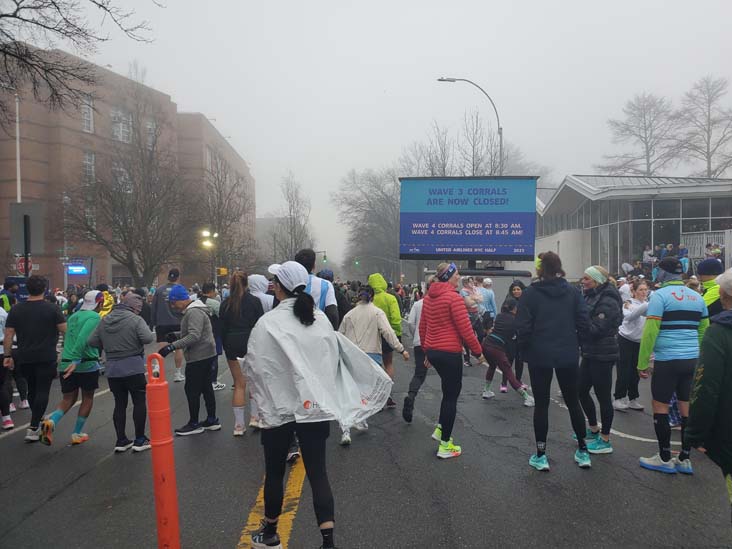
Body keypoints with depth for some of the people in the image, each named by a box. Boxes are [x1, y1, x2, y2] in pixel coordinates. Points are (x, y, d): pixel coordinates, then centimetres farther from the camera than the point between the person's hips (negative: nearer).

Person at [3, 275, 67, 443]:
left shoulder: (16, 309, 3)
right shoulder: (52, 309, -8)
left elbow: (8, 335, 2)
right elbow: (66, 330, -9)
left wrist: (8, 356, 8)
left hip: (24, 358, 4)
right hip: (46, 358, -4)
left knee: (32, 389, 19)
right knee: (42, 391, 0)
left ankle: (37, 421, 32)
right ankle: (33, 428, -6)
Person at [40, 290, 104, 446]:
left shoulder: (73, 316, 14)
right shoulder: (94, 317, -10)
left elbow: (67, 339, 22)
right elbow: (83, 338, -23)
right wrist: (76, 360, -25)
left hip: (65, 364, 6)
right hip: (87, 364, -6)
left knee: (68, 399, 16)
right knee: (87, 398, 13)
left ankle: (51, 421, -11)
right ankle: (77, 434, 18)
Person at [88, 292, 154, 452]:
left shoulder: (104, 320, 7)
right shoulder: (136, 319, -11)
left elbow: (92, 341, 8)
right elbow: (148, 338, -22)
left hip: (112, 368, 6)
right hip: (133, 367, -5)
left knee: (119, 404, 13)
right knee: (139, 402, 5)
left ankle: (121, 440, 17)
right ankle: (140, 440, 10)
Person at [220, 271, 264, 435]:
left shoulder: (226, 303, 2)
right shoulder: (254, 301, -5)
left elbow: (223, 328, 6)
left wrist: (226, 347, 15)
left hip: (232, 345, 2)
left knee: (239, 384, 8)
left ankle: (239, 425, 9)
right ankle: (254, 416, 10)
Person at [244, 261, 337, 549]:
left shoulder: (268, 322, -15)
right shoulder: (322, 319, -2)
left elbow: (254, 365, -10)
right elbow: (333, 359, 6)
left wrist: (260, 393, 8)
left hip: (279, 407, -3)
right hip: (317, 407, 3)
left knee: (275, 473, 16)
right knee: (318, 473, 9)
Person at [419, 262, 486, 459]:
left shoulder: (428, 297, 9)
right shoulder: (454, 297, -16)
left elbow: (422, 327, 14)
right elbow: (465, 329, -17)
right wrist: (478, 352, -6)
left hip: (433, 351, 8)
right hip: (450, 353, -8)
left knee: (450, 389, 25)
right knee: (451, 395, 3)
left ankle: (440, 428, 27)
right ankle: (445, 446, 10)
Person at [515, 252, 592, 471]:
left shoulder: (530, 293, -8)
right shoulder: (573, 291, 0)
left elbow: (523, 328, -10)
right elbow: (584, 323, -4)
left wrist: (526, 350, 5)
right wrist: (573, 343, 11)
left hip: (539, 356, -2)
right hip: (568, 356, 3)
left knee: (541, 404, 7)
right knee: (573, 402, 16)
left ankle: (541, 456, 13)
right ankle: (583, 452, 25)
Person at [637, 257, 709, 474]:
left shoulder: (660, 295, -9)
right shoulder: (697, 297, 11)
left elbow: (650, 332, -14)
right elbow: (704, 331, 15)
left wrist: (642, 363, -9)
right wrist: (699, 359, 23)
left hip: (667, 360, -7)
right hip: (692, 360, 7)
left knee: (660, 407, 4)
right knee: (687, 408, 11)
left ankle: (665, 459, 11)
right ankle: (684, 459, 18)